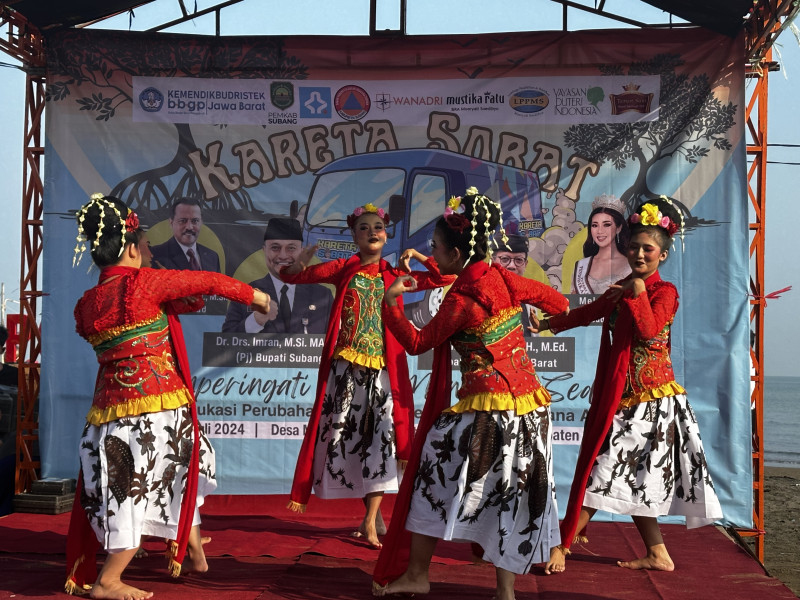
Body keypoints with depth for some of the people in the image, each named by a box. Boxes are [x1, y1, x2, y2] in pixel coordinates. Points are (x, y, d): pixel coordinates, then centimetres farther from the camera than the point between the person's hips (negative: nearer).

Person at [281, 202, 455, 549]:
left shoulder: (394, 275, 10)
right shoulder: (344, 269, 6)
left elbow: (443, 280, 12)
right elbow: (292, 276, 3)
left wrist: (419, 257, -1)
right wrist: (301, 263, -19)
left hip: (381, 366, 1)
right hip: (345, 365, 0)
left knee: (380, 435, -6)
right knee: (349, 435, 3)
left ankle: (370, 521, 0)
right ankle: (374, 514, 19)